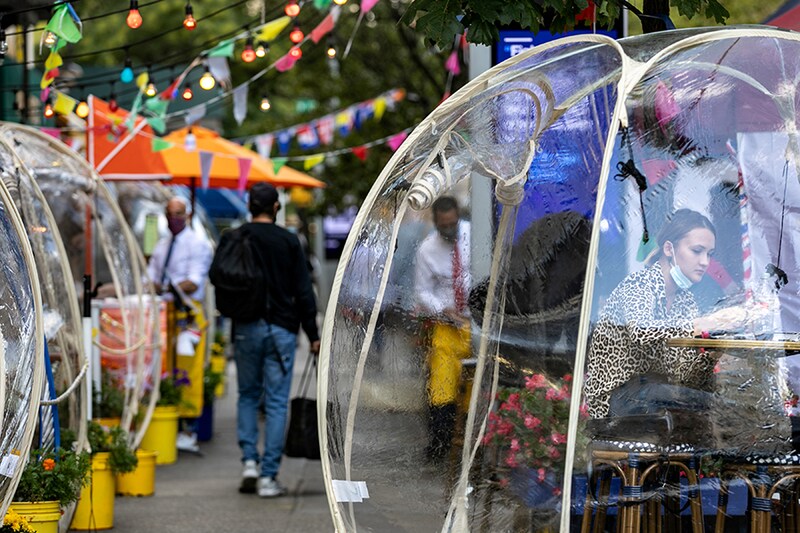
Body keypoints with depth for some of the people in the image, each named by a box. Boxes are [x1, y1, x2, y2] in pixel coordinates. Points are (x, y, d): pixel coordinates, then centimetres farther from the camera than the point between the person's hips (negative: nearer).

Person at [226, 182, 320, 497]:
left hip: (246, 329, 1)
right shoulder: (289, 241, -2)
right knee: (276, 403, 1)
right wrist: (313, 335, 2)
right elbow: (304, 292, -2)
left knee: (247, 395, 18)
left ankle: (249, 462, 4)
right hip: (281, 329, -1)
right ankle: (268, 477, -1)